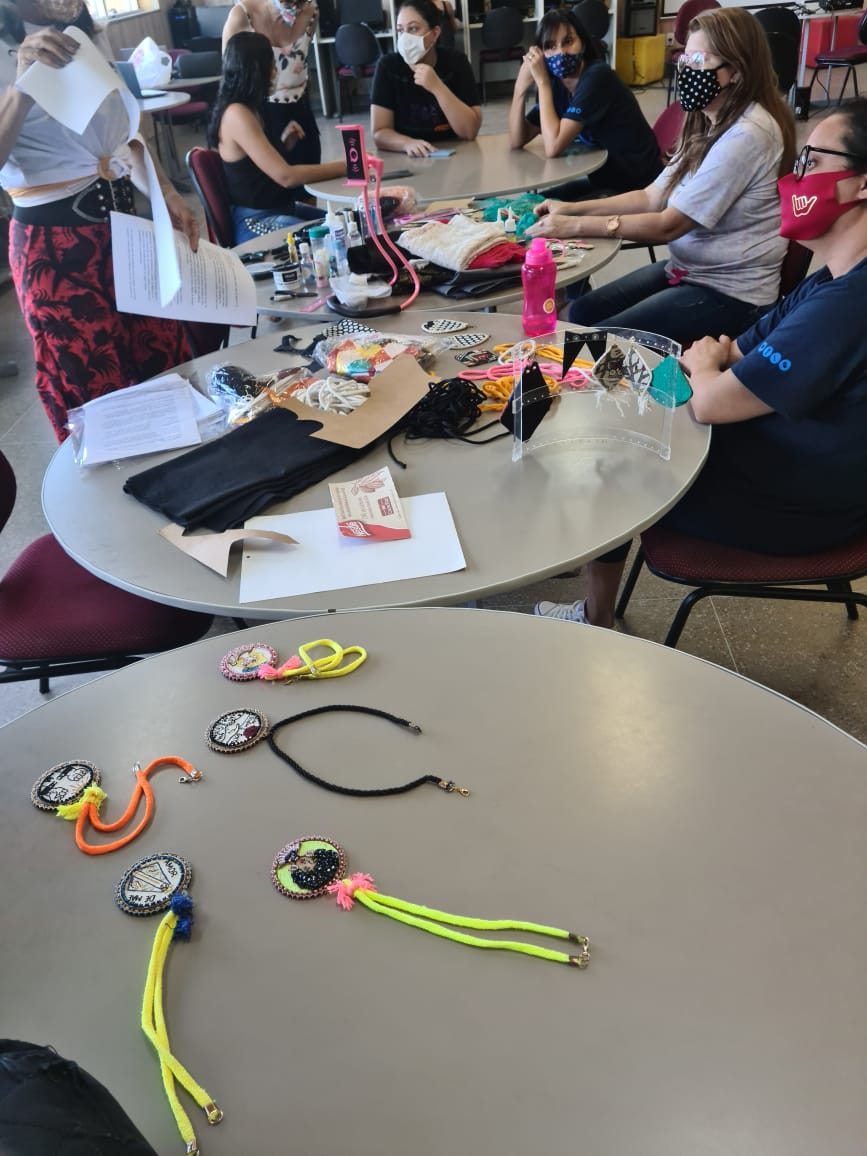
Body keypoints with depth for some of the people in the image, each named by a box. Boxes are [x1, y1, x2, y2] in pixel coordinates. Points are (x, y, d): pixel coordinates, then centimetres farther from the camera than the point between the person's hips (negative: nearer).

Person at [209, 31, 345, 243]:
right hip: (257, 223, -11)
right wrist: (344, 166, -18)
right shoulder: (237, 115, -19)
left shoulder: (245, 109, 12)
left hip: (280, 210, 11)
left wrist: (283, 142, 4)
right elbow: (285, 176, -25)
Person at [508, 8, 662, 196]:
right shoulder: (555, 84, 2)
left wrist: (542, 81, -24)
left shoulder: (596, 77, -22)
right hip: (602, 181, 7)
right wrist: (522, 85, -15)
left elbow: (553, 147, -29)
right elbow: (517, 141, -3)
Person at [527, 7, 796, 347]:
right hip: (687, 268, 9)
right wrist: (573, 208, -4)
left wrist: (575, 225, -21)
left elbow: (669, 224, -23)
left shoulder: (747, 135, -23)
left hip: (729, 291, -9)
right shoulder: (710, 124, 6)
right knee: (582, 313, 3)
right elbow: (653, 197, 6)